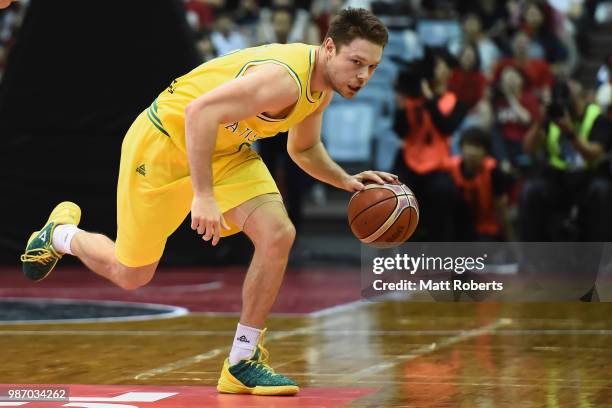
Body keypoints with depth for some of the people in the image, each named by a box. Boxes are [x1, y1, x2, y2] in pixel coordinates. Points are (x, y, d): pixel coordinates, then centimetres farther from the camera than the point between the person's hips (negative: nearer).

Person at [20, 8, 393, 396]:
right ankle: (62, 233, 39)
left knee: (278, 235, -16)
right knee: (130, 274, 6)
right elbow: (200, 110, -39)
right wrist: (204, 195, -41)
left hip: (225, 150, 8)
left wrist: (348, 181, 0)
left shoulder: (321, 86, -2)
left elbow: (304, 148, 17)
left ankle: (242, 364, -5)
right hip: (167, 137, -8)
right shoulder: (284, 78, -33)